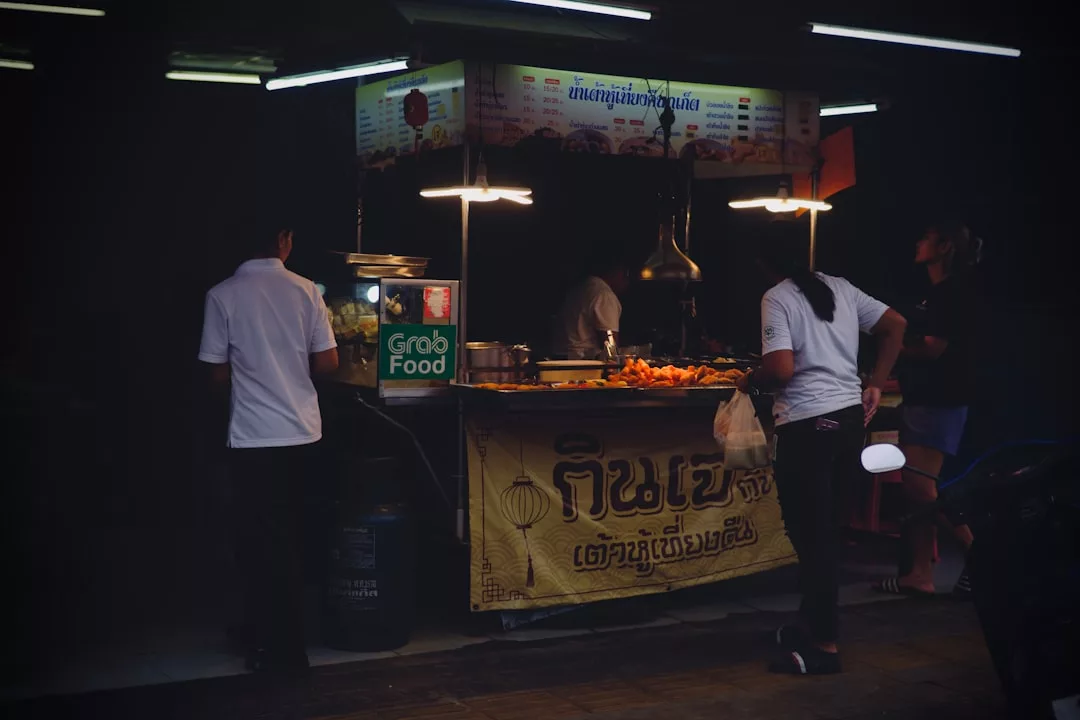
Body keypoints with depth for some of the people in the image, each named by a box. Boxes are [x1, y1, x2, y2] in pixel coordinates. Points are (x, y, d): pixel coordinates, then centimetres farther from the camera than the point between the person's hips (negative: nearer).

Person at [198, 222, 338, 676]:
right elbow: (328, 362, -1)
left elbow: (218, 375, -6)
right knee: (284, 538, 17)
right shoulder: (305, 290, -2)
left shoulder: (222, 295, -8)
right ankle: (269, 636, 31)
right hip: (302, 432, 4)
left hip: (253, 437, -4)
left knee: (263, 542, 5)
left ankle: (283, 651, 11)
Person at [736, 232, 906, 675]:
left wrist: (749, 383, 2)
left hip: (807, 425, -7)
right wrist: (875, 386, 15)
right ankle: (812, 624, 28)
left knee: (810, 534, -1)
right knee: (827, 529, 16)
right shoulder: (840, 287, 12)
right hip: (850, 417, 7)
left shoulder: (777, 298, -8)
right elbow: (896, 325, 14)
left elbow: (780, 370, -18)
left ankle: (823, 644, 3)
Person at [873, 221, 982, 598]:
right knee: (916, 490, 8)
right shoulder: (935, 293, 16)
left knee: (922, 489, -10)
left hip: (940, 402, -10)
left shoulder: (957, 291, -13)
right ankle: (920, 574, 12)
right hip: (919, 400, 10)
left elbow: (932, 349, -19)